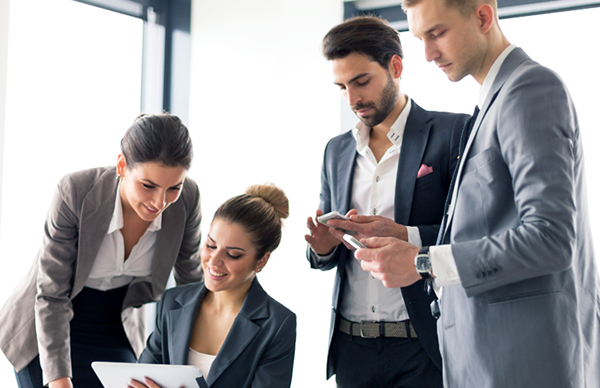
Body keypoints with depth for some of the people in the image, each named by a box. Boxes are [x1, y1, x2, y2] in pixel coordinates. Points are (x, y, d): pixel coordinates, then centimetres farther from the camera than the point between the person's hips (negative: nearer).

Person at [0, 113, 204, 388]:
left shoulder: (186, 198, -20)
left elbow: (191, 282, -3)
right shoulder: (75, 192, -29)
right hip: (49, 332, -2)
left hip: (117, 334, 3)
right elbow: (51, 295, -24)